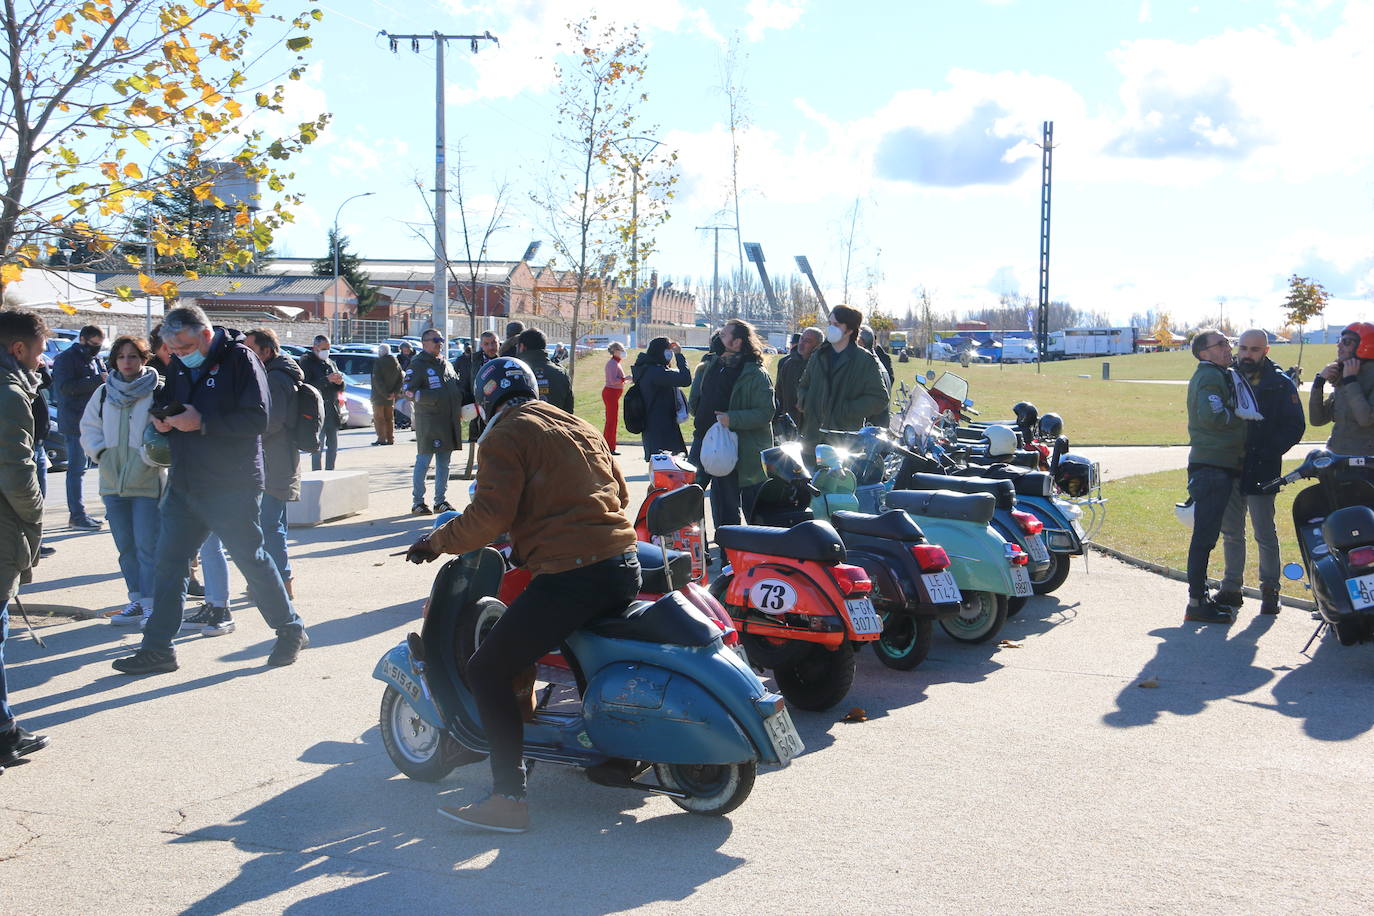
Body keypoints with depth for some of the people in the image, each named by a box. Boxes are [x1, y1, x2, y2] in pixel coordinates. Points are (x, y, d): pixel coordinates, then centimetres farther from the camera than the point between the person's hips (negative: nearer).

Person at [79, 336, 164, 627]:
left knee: (148, 546, -7)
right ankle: (137, 600, 20)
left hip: (148, 482, -5)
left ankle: (152, 603, -2)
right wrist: (101, 453, 0)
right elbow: (89, 428, 16)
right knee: (125, 546, 11)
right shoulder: (104, 393, 11)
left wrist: (147, 458, -18)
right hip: (112, 482, 6)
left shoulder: (159, 391, -4)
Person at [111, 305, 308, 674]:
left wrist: (203, 422, -22)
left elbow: (257, 419, -18)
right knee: (168, 562, 7)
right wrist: (163, 420, -1)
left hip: (232, 488, -7)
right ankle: (157, 649, 15)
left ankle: (291, 631, 19)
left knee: (251, 559, 2)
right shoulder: (180, 366, 10)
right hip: (184, 484, 7)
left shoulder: (240, 359, -11)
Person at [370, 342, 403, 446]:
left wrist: (385, 393, -18)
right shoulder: (396, 363, 7)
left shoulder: (378, 363, -12)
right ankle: (391, 439, 15)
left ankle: (381, 439, -6)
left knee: (378, 418, 0)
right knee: (389, 418, 14)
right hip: (391, 398, 6)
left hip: (379, 395, -6)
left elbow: (377, 380, -19)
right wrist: (395, 392, -1)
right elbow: (401, 378, 5)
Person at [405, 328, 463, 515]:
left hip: (449, 421, 7)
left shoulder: (447, 364, 19)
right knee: (424, 461, -6)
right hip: (428, 420, -7)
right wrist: (433, 398, -25)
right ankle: (418, 502, -1)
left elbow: (458, 387, 27)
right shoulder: (418, 365, -3)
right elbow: (409, 391, -12)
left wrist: (460, 408, 12)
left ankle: (441, 500, 18)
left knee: (444, 463, 11)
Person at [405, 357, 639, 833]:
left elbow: (490, 514, -12)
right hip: (625, 567, 8)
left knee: (487, 670, -1)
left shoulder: (504, 436, -1)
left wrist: (438, 541, 3)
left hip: (570, 574, -8)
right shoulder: (581, 427, 21)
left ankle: (510, 797, -8)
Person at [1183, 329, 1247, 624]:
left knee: (1206, 535, 15)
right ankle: (1197, 603, -8)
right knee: (1205, 536, -9)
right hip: (1213, 466, -11)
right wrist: (1241, 417, -11)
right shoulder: (1211, 376, -12)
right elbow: (1212, 415, -26)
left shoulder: (1217, 375, 21)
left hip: (1217, 466, 11)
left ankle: (1200, 597, 22)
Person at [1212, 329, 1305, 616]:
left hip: (1261, 472, -4)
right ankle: (1231, 589, 20)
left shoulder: (1281, 384, -2)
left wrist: (1268, 452, -16)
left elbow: (1295, 428, -5)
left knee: (1265, 535, 0)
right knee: (1231, 533, 11)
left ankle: (1270, 590, 11)